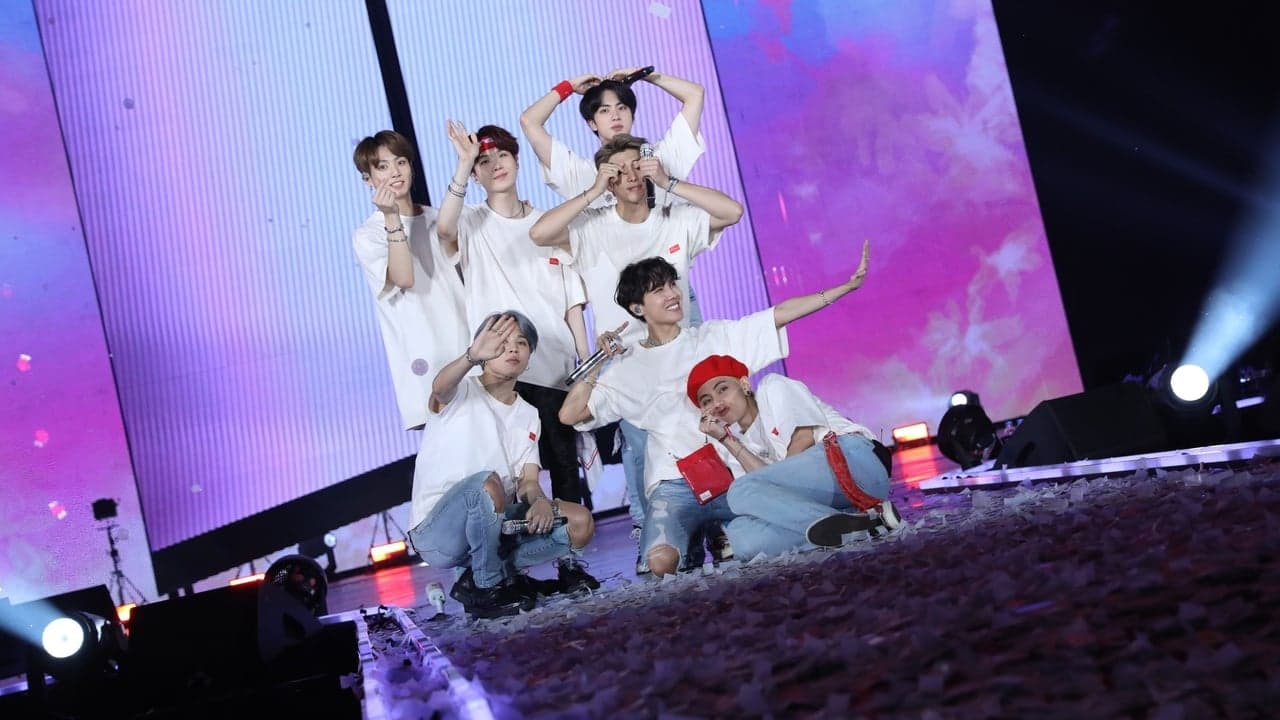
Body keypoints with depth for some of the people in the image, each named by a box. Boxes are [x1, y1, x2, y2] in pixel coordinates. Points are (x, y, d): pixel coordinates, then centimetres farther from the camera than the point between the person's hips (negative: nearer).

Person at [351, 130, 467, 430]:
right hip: (425, 358, -5)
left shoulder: (437, 220, 14)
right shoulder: (367, 236, 0)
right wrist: (392, 219, -21)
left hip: (467, 345, 5)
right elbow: (404, 278, -18)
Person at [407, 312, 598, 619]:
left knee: (580, 524, -10)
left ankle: (488, 573, -1)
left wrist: (540, 501, -23)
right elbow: (439, 387, -32)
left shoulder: (528, 415, 13)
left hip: (491, 526, 6)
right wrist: (472, 356, -54)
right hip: (437, 533, -6)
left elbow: (528, 481, 2)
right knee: (486, 483, -37)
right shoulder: (461, 391, -5)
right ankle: (487, 587, -15)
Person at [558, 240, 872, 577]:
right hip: (676, 484, -2)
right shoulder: (628, 366, 7)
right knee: (661, 561, -28)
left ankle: (722, 533, 11)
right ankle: (697, 534, 10)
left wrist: (848, 285, 3)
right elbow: (570, 414, 2)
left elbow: (781, 313, 7)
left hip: (735, 474, 2)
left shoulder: (716, 336, 11)